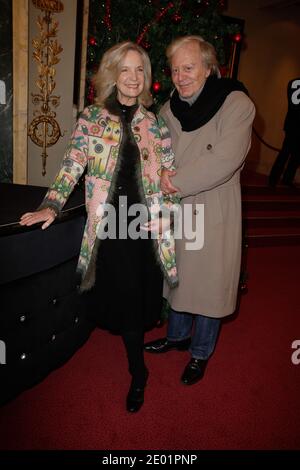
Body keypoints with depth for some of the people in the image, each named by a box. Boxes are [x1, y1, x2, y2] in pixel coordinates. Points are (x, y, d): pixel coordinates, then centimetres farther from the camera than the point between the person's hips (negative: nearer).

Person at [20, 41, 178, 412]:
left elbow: (169, 174, 10)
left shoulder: (155, 124, 9)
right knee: (123, 296, 3)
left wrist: (166, 212, 0)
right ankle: (138, 372, 28)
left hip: (146, 224, 2)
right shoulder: (92, 118, 4)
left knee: (141, 295, 8)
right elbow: (72, 164, 0)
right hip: (110, 225, -1)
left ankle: (136, 370, 35)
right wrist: (51, 204, -11)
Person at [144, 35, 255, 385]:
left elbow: (224, 161, -23)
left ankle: (201, 352, 32)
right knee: (176, 276, 19)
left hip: (214, 214, -5)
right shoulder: (169, 108, 6)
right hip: (175, 211, 6)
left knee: (208, 283, 7)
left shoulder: (236, 104, -12)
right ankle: (177, 335, 44)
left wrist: (175, 183, -19)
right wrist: (161, 172, -12)